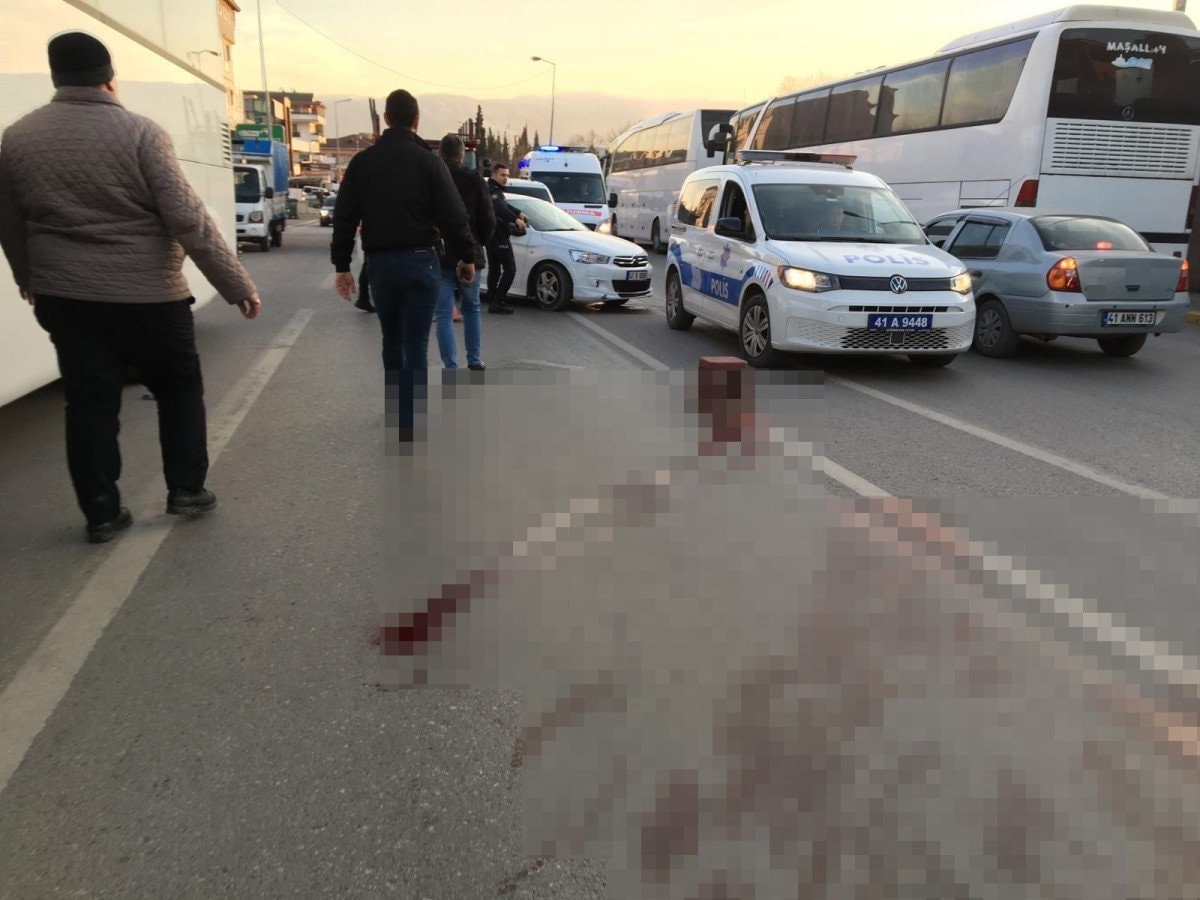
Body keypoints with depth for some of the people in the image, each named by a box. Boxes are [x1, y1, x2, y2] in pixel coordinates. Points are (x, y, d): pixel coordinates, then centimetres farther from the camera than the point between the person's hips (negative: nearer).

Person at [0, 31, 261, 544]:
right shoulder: (139, 132, -12)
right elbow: (187, 218, -17)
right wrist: (237, 284, -12)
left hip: (64, 298, 4)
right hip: (148, 295, -4)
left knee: (89, 404, 10)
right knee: (179, 389, 15)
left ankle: (101, 514, 16)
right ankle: (186, 489, 18)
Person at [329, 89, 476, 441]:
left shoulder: (363, 161, 5)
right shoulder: (428, 161, -4)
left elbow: (345, 217, 4)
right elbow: (453, 215, -8)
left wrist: (341, 265, 8)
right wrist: (466, 256, 4)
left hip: (380, 262, 3)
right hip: (420, 260, -3)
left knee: (392, 341, 20)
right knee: (416, 346, -2)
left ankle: (397, 409, 32)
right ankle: (409, 424, -6)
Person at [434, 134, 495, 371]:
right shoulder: (474, 179, -3)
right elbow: (489, 220, -4)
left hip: (439, 256, 0)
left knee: (444, 314, 0)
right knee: (472, 309, 18)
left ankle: (452, 369, -8)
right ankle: (474, 362, 20)